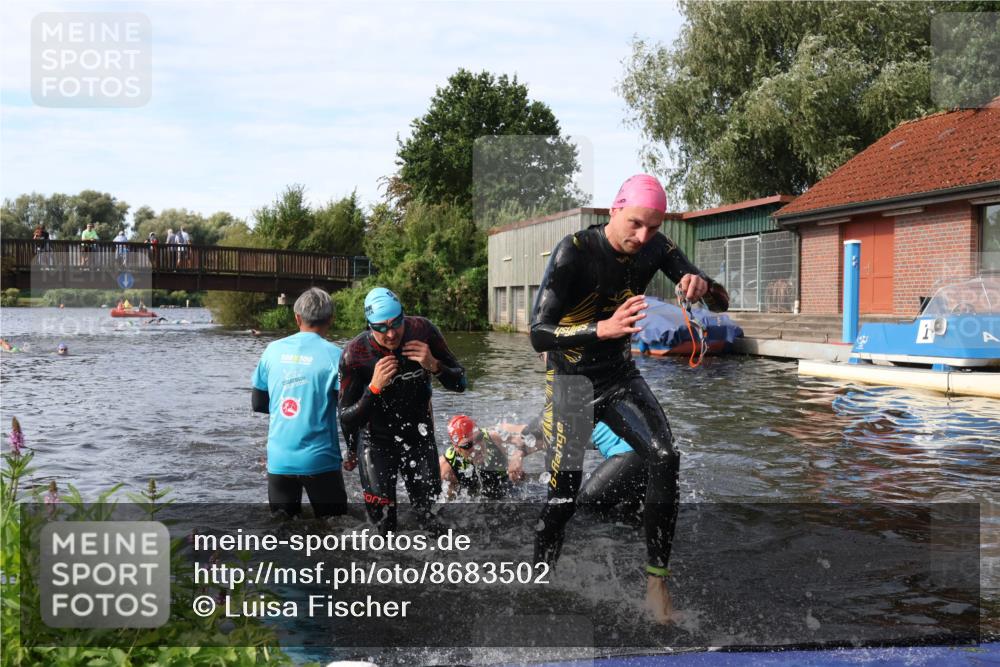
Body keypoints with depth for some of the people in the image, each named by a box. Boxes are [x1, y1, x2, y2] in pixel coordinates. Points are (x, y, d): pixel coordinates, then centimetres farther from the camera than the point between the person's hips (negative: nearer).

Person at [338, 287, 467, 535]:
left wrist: (434, 366, -28)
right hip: (376, 439, -2)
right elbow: (346, 417, -17)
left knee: (427, 505, 10)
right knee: (384, 523, -5)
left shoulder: (423, 331, -17)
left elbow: (460, 383, -8)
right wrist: (374, 388, -33)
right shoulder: (355, 354, -23)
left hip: (418, 434, 2)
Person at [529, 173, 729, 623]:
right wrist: (603, 329, -44)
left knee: (665, 461, -16)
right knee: (563, 496, -7)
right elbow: (538, 334, -28)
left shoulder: (655, 249, -5)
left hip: (621, 375, 5)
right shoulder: (574, 252, -22)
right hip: (571, 381, -4)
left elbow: (722, 303, -2)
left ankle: (657, 584, -4)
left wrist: (702, 287, -27)